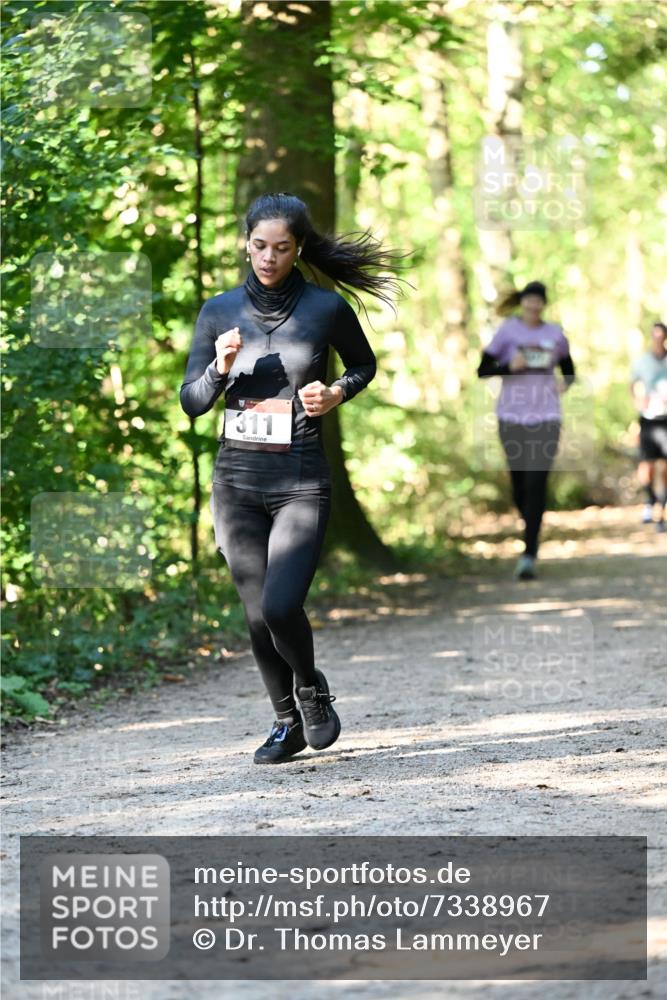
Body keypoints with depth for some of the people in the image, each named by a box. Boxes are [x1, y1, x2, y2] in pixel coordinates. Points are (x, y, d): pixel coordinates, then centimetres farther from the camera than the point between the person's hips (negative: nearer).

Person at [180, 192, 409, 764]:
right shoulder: (220, 312, 4)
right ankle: (288, 722, 25)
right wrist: (220, 368, -13)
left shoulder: (327, 309, -1)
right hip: (237, 479, 3)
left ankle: (311, 689, 15)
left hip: (301, 480, -3)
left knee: (280, 606, -16)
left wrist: (337, 394, -3)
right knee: (258, 614, 4)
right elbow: (191, 402, 6)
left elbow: (364, 365, 17)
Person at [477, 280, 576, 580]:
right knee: (519, 484, 8)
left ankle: (528, 555, -15)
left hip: (545, 417, 0)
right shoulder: (508, 330, 1)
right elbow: (482, 370, 0)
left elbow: (568, 368, 23)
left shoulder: (555, 333, 7)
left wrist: (565, 383, 0)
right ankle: (531, 530, 39)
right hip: (512, 417, 0)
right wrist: (509, 367, -17)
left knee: (536, 485, -12)